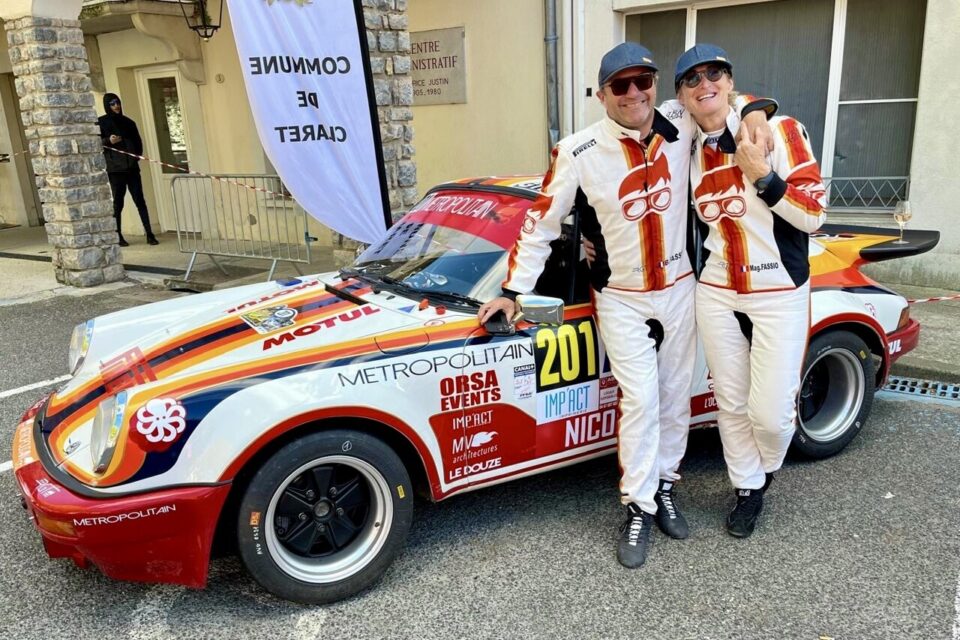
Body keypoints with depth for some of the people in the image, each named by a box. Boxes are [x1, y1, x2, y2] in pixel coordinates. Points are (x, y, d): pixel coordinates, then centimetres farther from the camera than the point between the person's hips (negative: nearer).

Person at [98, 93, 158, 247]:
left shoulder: (128, 122, 15)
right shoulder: (101, 122, 4)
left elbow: (137, 142, 21)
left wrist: (137, 156, 7)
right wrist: (108, 141, -16)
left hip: (132, 167, 3)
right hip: (115, 169, -3)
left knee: (140, 200, -3)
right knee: (118, 202, -1)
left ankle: (149, 234, -4)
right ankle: (118, 236, 4)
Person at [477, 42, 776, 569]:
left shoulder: (680, 124, -6)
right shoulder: (578, 153, -15)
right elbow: (540, 224, -8)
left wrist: (756, 110, -8)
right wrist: (513, 291, -5)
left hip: (679, 291, 4)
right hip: (621, 300, -3)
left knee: (675, 399, 11)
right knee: (640, 402, -6)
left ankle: (664, 488, 29)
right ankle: (639, 510, 10)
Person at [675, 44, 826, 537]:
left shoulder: (779, 131, -9)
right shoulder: (688, 153, 3)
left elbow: (813, 216, -11)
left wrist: (763, 175, -23)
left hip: (780, 295, -3)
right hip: (716, 295, 4)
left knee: (771, 412, -3)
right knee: (731, 404, 11)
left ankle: (766, 469, 32)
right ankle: (748, 489, 33)